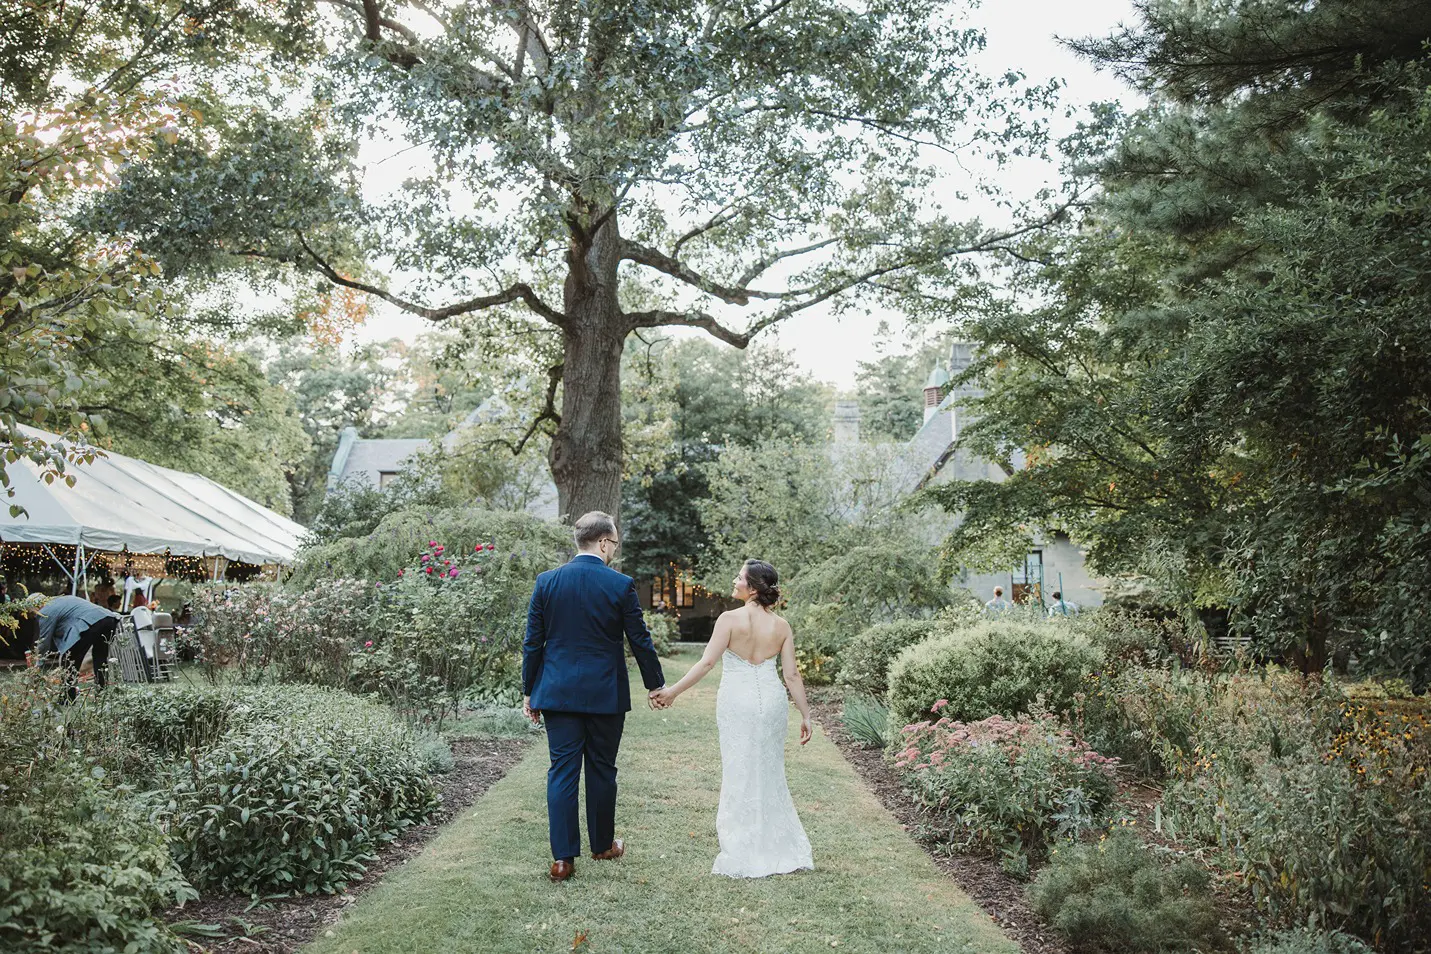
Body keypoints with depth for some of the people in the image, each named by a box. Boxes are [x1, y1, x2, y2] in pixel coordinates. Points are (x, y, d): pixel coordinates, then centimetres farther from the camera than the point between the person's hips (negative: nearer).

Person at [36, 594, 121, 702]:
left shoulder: (46, 612, 6)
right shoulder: (59, 601, 33)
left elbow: (44, 643, 10)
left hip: (91, 624, -9)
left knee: (68, 663, 4)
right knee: (101, 662, 22)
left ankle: (68, 701, 4)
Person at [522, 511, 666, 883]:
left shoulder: (547, 581, -1)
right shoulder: (621, 584, -8)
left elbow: (532, 643, 2)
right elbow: (640, 640, -1)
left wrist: (528, 692, 11)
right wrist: (654, 684, 13)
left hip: (558, 693, 2)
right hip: (605, 695, -1)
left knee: (561, 771, 4)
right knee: (602, 770, 13)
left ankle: (562, 858, 1)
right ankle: (602, 844, 27)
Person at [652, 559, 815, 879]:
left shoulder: (730, 619, -11)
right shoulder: (781, 626, 0)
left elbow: (707, 663, -15)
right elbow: (792, 675, 0)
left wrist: (673, 691, -9)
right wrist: (805, 715, 6)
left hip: (738, 701, -4)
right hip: (772, 700, 4)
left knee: (740, 774, 5)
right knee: (770, 773, 16)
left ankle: (745, 856, 9)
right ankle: (783, 851, 23)